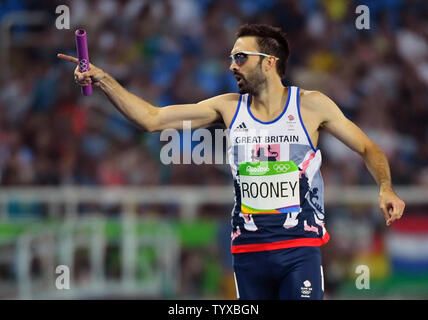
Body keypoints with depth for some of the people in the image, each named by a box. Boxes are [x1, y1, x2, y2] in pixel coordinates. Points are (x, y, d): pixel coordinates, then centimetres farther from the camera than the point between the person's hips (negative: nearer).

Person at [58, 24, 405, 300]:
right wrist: (103, 80, -2)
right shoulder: (229, 108, 6)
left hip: (300, 248, -3)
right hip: (248, 251, 4)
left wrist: (385, 188, -12)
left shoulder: (311, 105, -1)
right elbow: (152, 118, 5)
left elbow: (369, 149, 7)